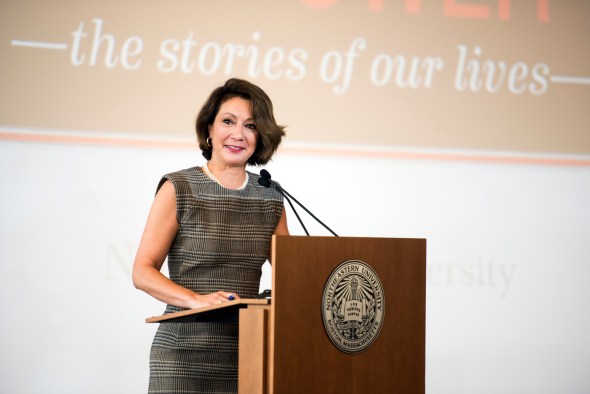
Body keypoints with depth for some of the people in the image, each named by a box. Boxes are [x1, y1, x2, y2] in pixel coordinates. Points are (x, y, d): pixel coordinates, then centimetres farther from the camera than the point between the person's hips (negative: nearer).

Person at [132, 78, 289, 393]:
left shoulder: (271, 198, 10)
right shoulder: (178, 189, -1)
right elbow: (143, 272, -5)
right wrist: (198, 300, -20)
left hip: (247, 354, 3)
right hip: (184, 353, -3)